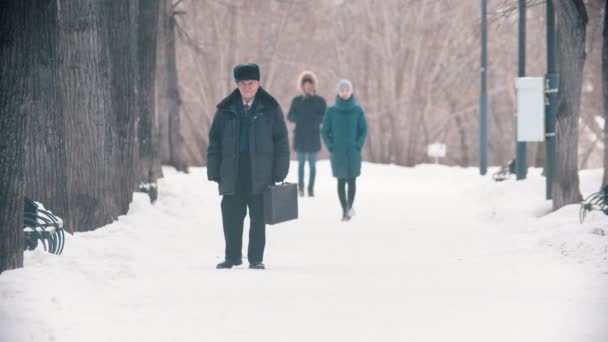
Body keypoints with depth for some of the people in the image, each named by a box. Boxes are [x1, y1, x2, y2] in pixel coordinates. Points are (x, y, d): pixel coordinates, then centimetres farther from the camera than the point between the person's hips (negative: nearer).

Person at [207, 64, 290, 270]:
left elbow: (281, 142, 2)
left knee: (258, 219, 3)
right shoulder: (226, 110, 7)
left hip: (260, 175, -2)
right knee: (231, 219, 4)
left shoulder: (270, 109, 3)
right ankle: (232, 258, 14)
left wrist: (279, 173, -3)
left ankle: (256, 259, 11)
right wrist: (214, 172, 2)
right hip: (232, 174, 2)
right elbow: (214, 142, 9)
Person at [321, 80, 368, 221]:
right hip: (337, 153, 0)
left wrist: (358, 146, -8)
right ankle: (345, 210, 8)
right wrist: (331, 147, -7)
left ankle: (349, 206, 8)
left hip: (353, 152, 0)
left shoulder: (358, 111, -1)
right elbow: (325, 131, 3)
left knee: (352, 180, -4)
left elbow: (364, 130, 2)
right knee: (341, 181, 2)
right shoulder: (331, 111, -1)